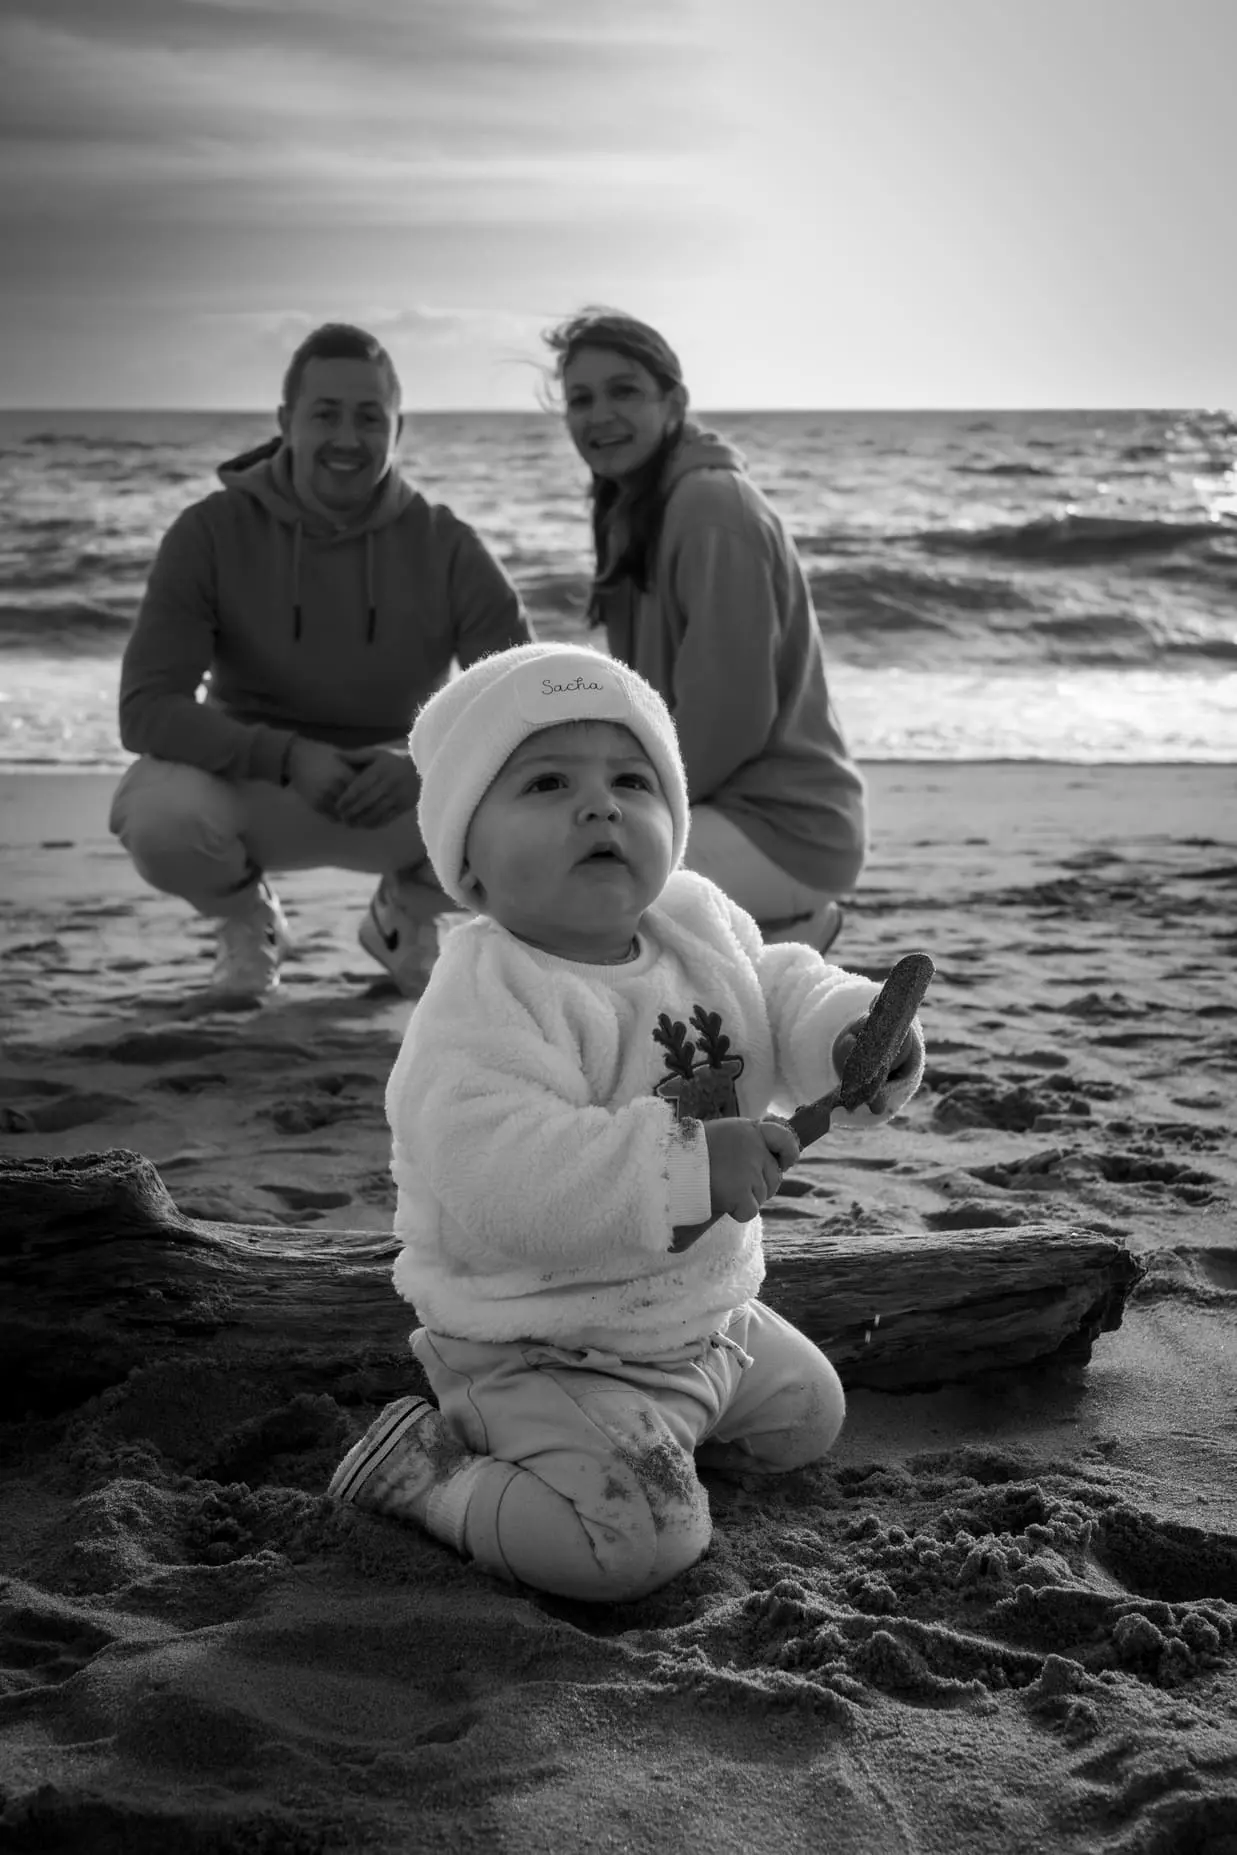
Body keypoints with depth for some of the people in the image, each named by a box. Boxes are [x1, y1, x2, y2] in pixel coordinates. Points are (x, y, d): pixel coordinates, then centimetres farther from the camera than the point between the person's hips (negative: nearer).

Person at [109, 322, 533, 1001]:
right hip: (252, 785, 0)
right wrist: (287, 755, -33)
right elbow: (146, 708, -18)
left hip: (401, 792, 1)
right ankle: (247, 921, 5)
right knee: (157, 813, -34)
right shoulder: (212, 531, -12)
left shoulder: (447, 546, -9)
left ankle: (405, 915, 9)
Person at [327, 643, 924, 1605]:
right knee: (636, 1540, -25)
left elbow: (783, 990, 10)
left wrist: (852, 1033, -14)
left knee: (806, 1414, 26)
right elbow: (498, 1181, -41)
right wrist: (685, 1162, -44)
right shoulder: (486, 1000, -30)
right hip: (540, 1352, -8)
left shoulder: (699, 921, -5)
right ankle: (430, 1471, -2)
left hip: (707, 1316, 9)